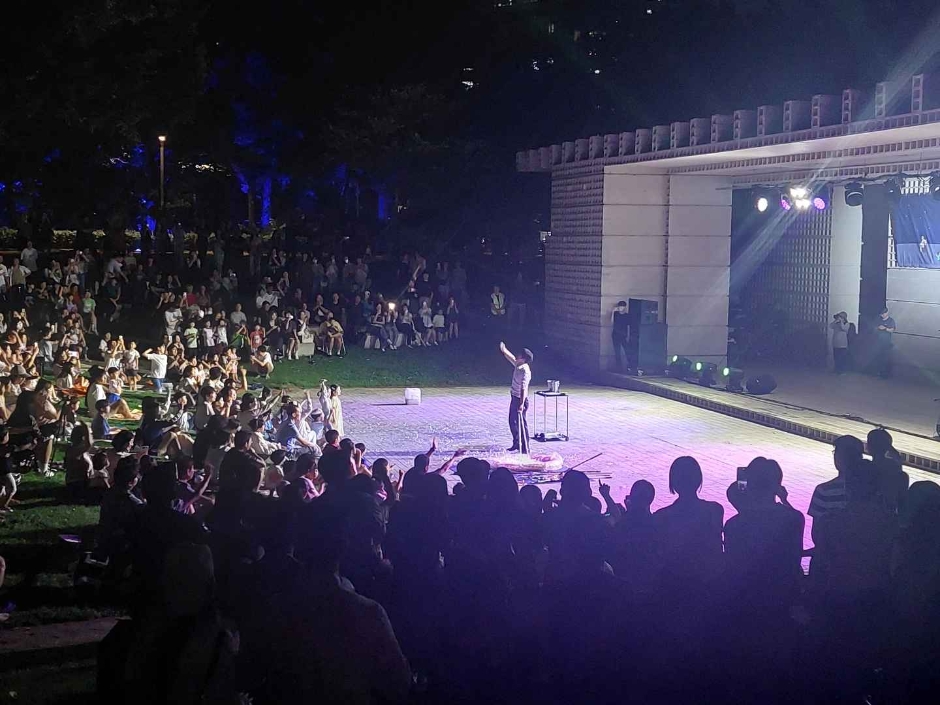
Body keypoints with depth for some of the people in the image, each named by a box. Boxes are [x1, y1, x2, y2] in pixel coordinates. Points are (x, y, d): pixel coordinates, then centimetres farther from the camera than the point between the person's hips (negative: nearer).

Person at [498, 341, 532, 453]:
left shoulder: (525, 371, -24)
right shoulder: (518, 365, 3)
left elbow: (523, 388, -30)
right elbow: (511, 358, 26)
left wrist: (522, 403, -35)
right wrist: (503, 350, 26)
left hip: (520, 400, -10)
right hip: (515, 398, 10)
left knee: (521, 424, -5)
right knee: (513, 422, 19)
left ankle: (525, 449, -1)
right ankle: (516, 445, 33)